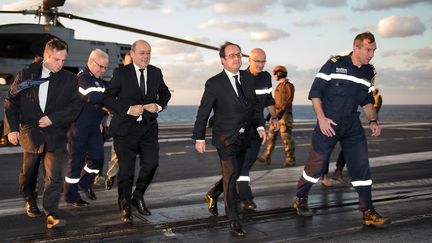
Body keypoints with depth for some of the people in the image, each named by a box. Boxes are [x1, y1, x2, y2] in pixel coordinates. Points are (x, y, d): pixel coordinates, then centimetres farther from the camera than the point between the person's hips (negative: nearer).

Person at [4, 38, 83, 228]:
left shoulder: (69, 79, 2)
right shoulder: (26, 74, 3)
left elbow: (76, 106, -4)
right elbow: (11, 101, 7)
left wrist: (52, 118, -14)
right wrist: (12, 128, 0)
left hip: (56, 133, -1)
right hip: (31, 132, 1)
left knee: (54, 175, -9)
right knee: (28, 172, 16)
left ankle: (51, 214, -3)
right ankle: (30, 201, 41)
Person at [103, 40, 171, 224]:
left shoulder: (156, 73, 7)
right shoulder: (121, 73, -5)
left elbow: (165, 93, 20)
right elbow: (108, 98, -5)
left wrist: (159, 105, -1)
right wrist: (128, 110, -17)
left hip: (148, 127, 4)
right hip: (125, 127, -3)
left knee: (151, 164, -5)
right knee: (126, 169, 2)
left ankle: (138, 196, 23)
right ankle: (125, 208, 18)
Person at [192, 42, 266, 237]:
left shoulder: (248, 78, 5)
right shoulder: (214, 83, -10)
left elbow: (255, 104, 11)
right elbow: (203, 113, -6)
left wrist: (260, 126, -2)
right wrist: (199, 138, -6)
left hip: (243, 138, 6)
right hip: (225, 138, -5)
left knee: (233, 175, 15)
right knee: (231, 175, -10)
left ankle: (212, 195, 43)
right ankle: (234, 220, 1)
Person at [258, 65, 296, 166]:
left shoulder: (288, 85, -8)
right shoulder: (279, 86, 18)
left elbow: (288, 101, -18)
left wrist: (281, 112, -26)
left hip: (285, 114, -9)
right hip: (277, 114, 9)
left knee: (286, 137, -7)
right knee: (271, 135, 6)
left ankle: (290, 159, -1)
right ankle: (267, 157, 8)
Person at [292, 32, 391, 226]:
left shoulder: (369, 72, 7)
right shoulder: (335, 64, -9)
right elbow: (315, 92, -8)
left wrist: (372, 120, 4)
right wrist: (321, 118, -15)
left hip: (352, 126, 5)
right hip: (328, 123, -5)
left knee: (361, 165, 0)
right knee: (317, 164, 1)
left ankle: (368, 212, 8)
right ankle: (300, 200, 23)